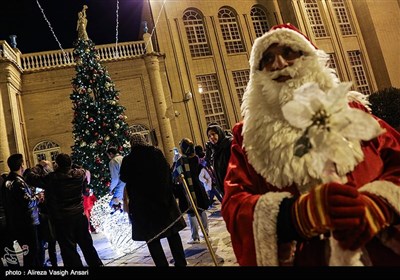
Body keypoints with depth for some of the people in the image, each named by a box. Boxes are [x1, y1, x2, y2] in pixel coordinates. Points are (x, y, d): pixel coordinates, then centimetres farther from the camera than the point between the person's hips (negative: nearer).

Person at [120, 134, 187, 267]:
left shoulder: (128, 160, -7)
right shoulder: (157, 153, -2)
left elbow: (124, 178, 9)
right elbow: (167, 172, 5)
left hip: (143, 204, -3)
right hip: (164, 198, 3)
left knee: (152, 238, 6)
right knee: (173, 233, 13)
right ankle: (181, 263, 20)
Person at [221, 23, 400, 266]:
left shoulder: (348, 108, 2)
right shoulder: (248, 136, -3)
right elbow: (233, 204, -12)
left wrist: (377, 206, -23)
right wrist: (298, 213, -30)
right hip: (303, 259, -1)